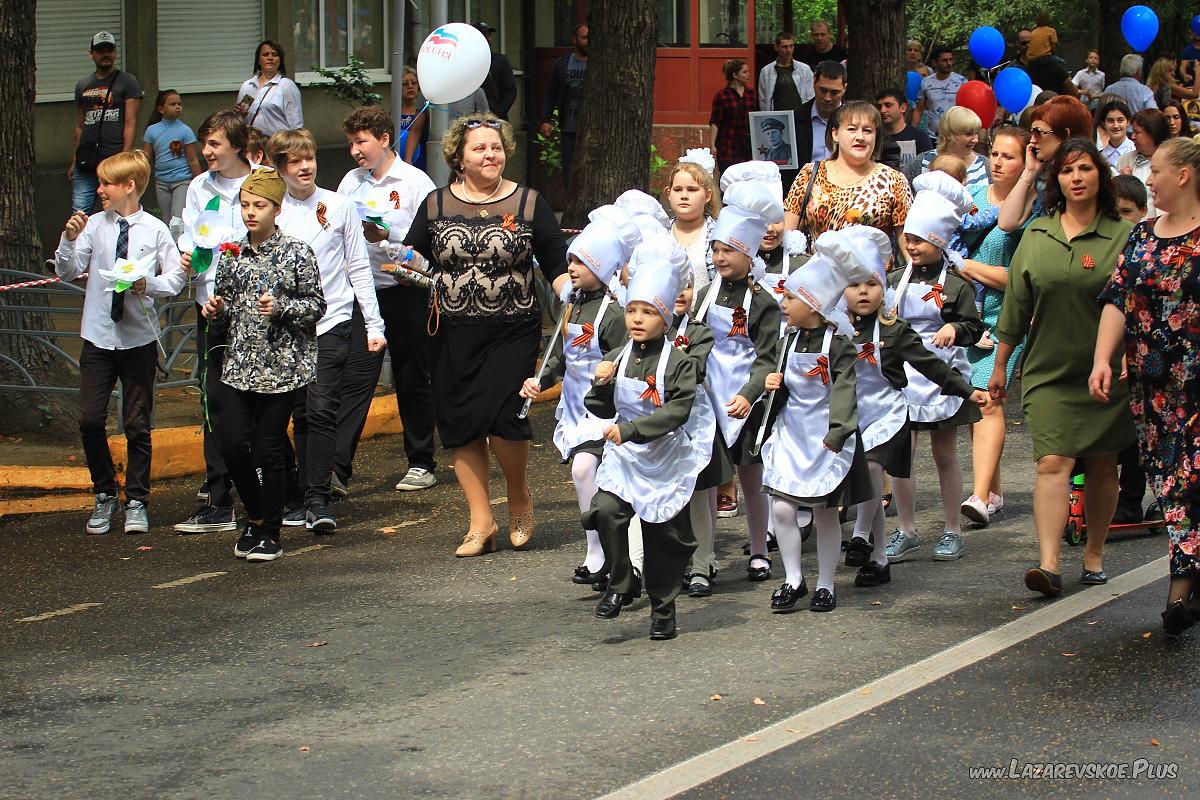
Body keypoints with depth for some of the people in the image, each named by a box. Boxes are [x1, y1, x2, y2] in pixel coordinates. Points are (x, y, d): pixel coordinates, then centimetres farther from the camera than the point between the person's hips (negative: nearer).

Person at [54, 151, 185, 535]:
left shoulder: (155, 230, -5)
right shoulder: (95, 225, 0)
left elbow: (176, 277, 1)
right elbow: (67, 272, -1)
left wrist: (150, 285, -17)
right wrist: (69, 240, -17)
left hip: (139, 340, -2)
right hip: (98, 337, 2)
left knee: (137, 424, 6)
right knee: (90, 420, -3)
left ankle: (136, 501, 19)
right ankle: (104, 494, 16)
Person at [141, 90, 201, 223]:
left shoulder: (185, 131, -5)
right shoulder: (152, 130, 2)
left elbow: (192, 161, -3)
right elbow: (145, 157, 4)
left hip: (183, 182, -4)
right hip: (162, 182, 4)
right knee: (166, 221, 11)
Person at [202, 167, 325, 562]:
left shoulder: (296, 254, -3)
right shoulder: (233, 254, 10)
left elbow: (317, 305, -2)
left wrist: (281, 307, -18)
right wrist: (216, 311, -3)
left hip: (281, 366, -4)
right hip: (239, 366, 4)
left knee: (269, 449, -2)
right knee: (232, 443, -5)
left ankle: (270, 533, 12)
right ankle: (254, 517, 19)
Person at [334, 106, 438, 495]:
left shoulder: (415, 182, -5)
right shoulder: (351, 182, 10)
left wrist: (388, 236, -22)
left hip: (406, 291, -3)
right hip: (363, 291, 3)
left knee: (412, 381, 7)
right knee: (356, 378, -5)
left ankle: (421, 463, 20)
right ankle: (336, 467, -12)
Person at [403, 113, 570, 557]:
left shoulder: (529, 204, 3)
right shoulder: (436, 205, 8)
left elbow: (557, 266, 5)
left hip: (513, 332, -3)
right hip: (454, 333, 3)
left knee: (501, 415, -16)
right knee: (459, 425, 3)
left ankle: (520, 497, 13)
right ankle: (481, 522, 15)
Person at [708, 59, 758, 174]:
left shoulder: (752, 93, 12)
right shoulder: (721, 96, 0)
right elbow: (714, 123, -2)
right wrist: (712, 145, -10)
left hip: (748, 147, 4)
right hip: (727, 147, -4)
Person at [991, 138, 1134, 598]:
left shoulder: (1123, 236, -1)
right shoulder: (1036, 236, 6)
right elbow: (1015, 304, 11)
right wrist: (1000, 364, 13)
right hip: (1049, 371, 1)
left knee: (1102, 466, 8)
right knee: (1053, 462, -11)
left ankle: (1094, 556, 25)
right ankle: (1049, 565, -18)